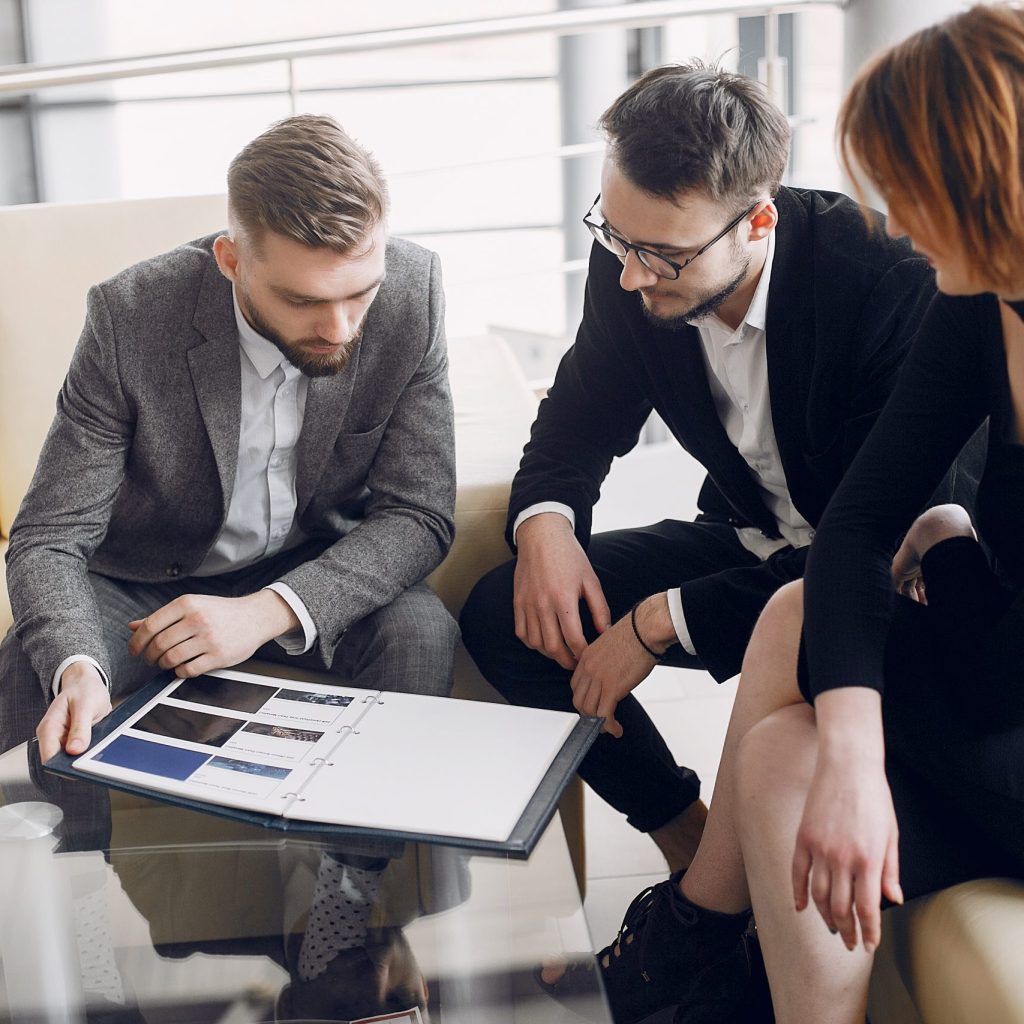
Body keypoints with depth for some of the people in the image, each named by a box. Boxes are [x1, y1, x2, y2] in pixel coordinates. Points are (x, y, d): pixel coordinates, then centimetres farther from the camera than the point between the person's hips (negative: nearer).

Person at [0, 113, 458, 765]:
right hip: (142, 583, 0)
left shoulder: (413, 292, -20)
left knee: (419, 630, -28)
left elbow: (420, 516, -17)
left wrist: (266, 611, -33)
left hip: (314, 573, 1)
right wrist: (76, 667, -41)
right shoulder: (131, 316, -24)